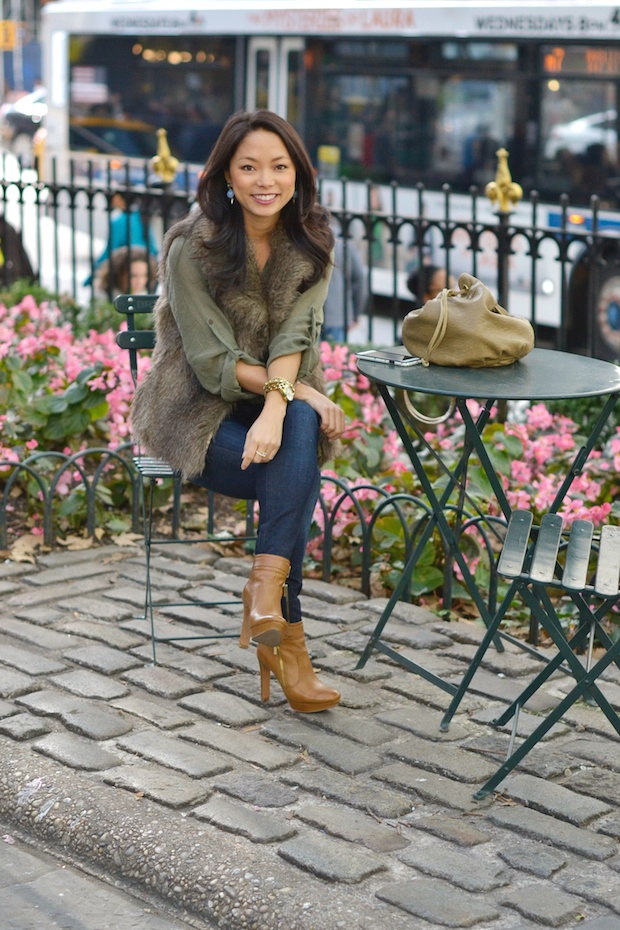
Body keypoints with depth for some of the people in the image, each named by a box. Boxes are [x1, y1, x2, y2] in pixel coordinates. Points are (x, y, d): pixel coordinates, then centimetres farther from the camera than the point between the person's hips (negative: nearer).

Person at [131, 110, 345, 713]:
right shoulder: (192, 247, -14)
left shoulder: (310, 244, -1)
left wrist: (278, 405, -33)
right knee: (295, 479, -30)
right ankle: (288, 640, -23)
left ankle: (266, 591, -38)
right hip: (196, 408, -4)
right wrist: (302, 391, -22)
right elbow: (215, 363, -15)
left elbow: (295, 336, -14)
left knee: (299, 430, -34)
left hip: (281, 398, 4)